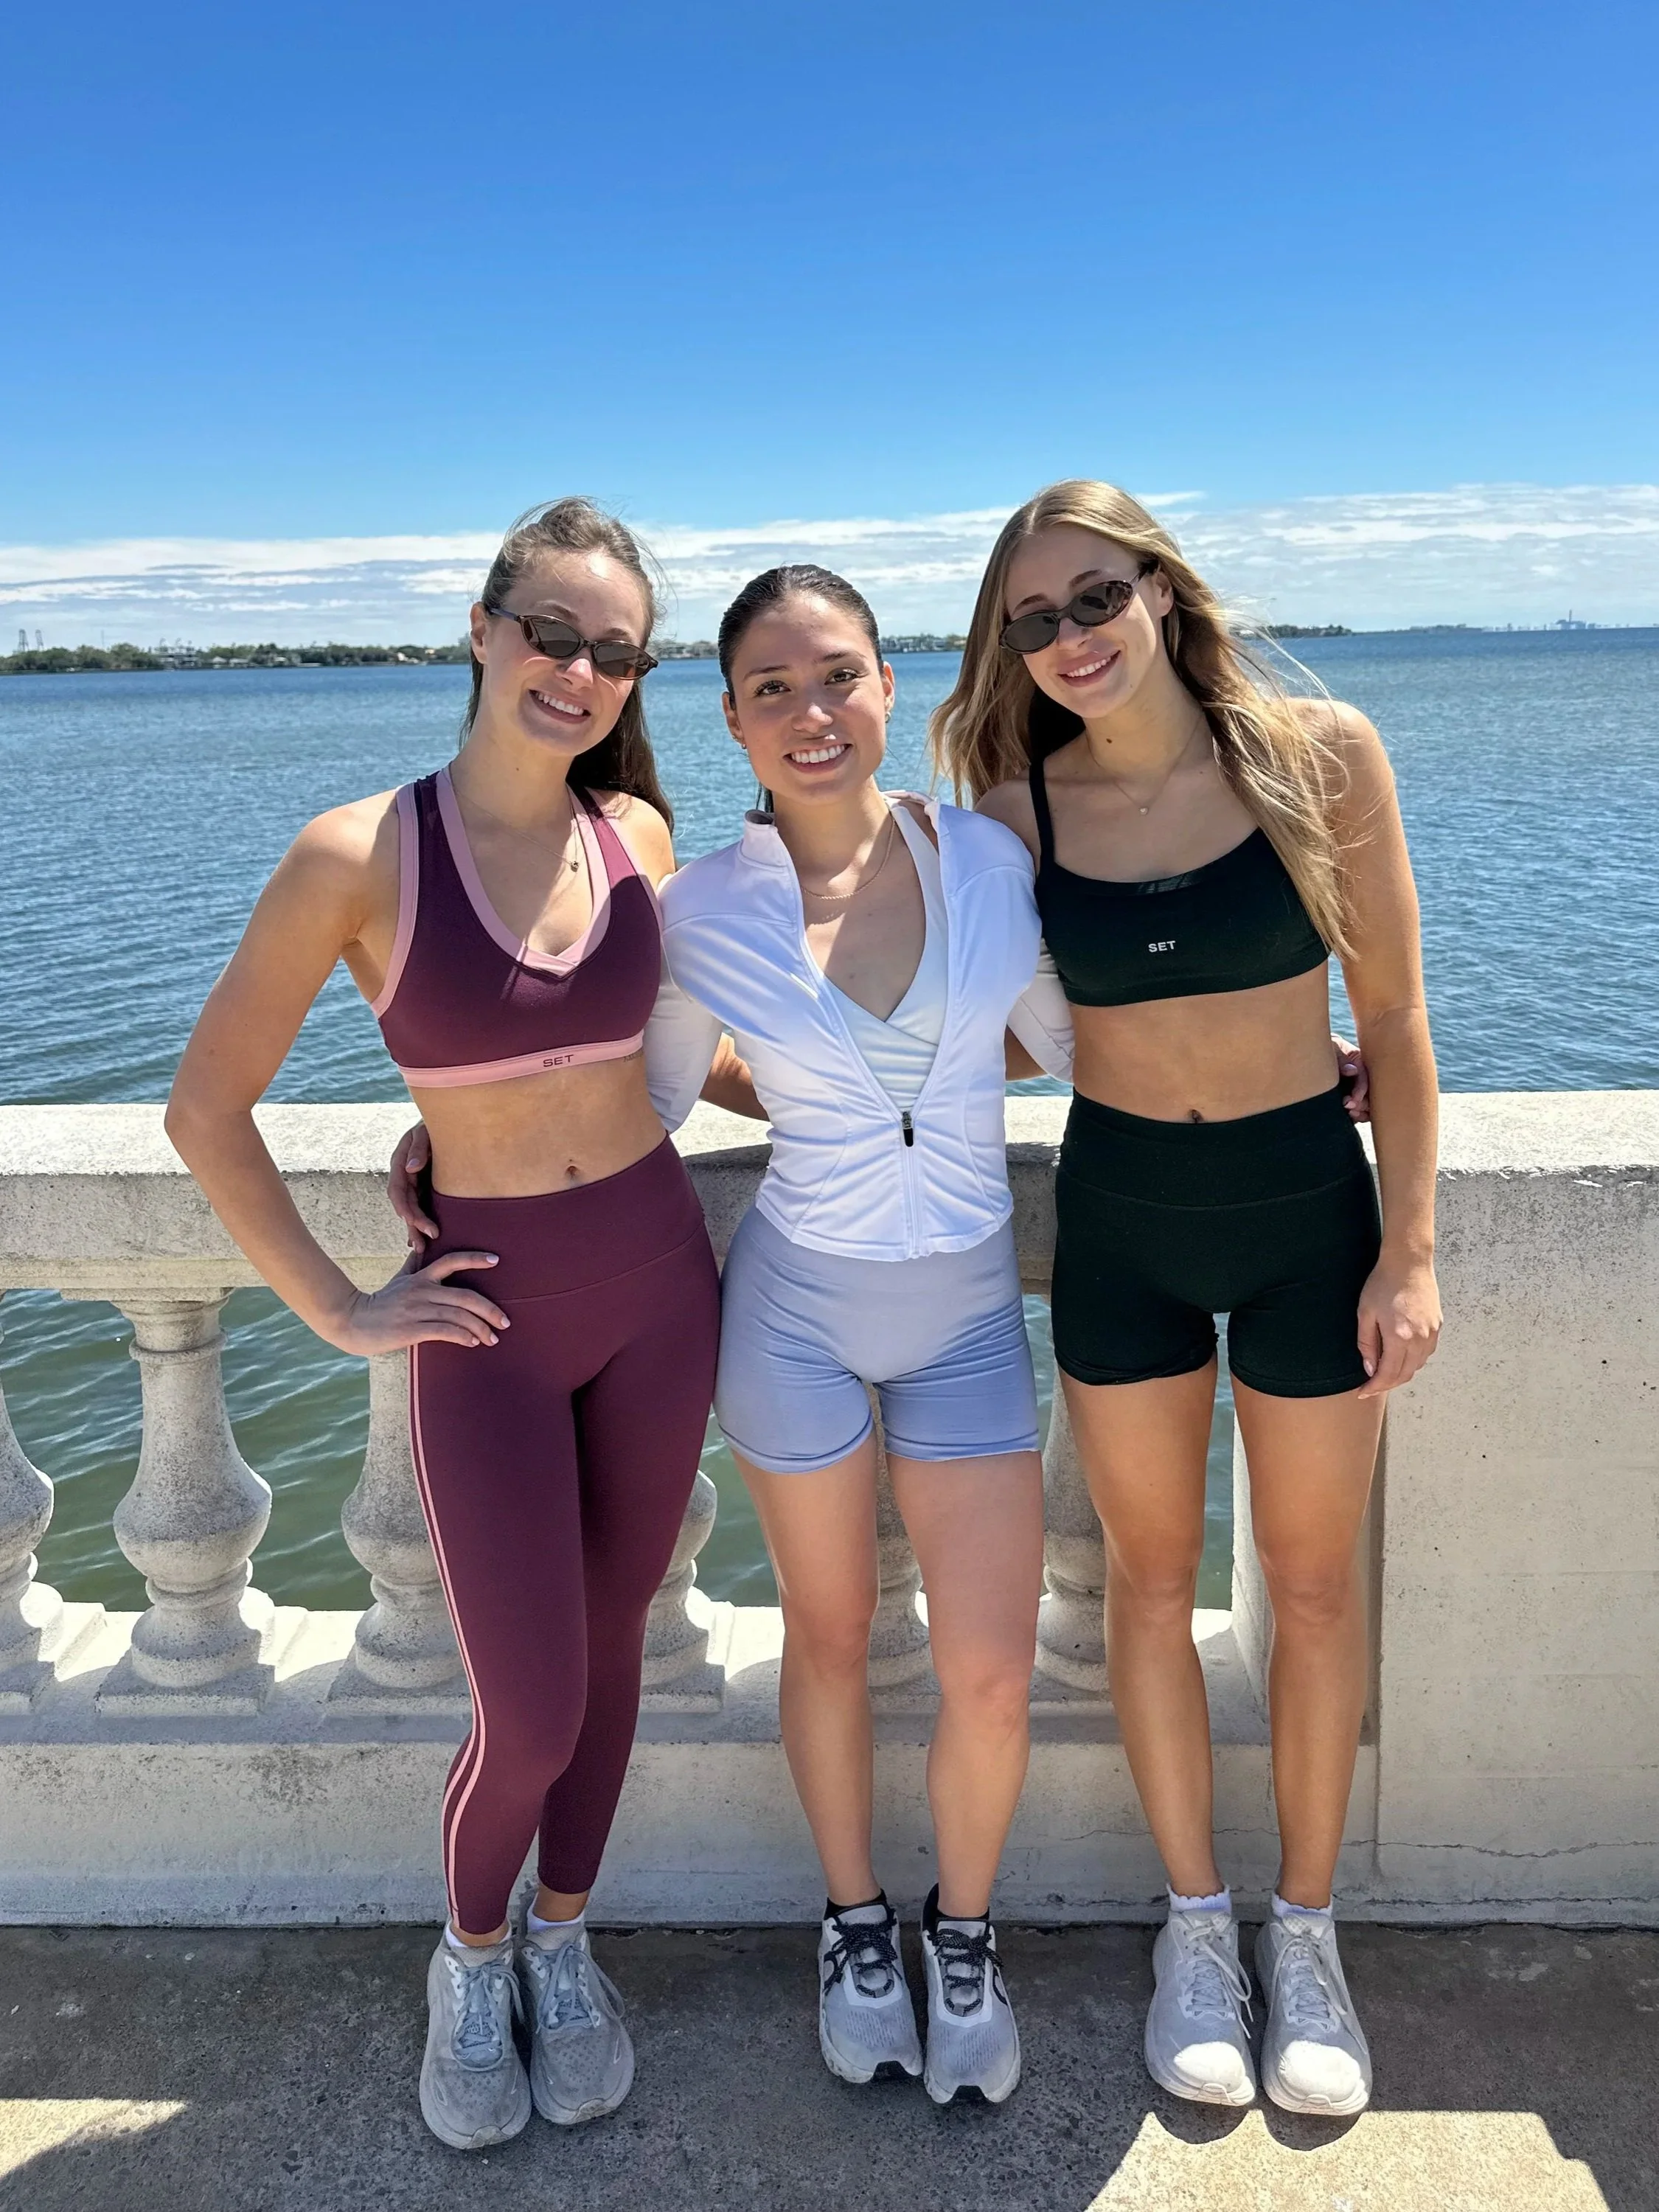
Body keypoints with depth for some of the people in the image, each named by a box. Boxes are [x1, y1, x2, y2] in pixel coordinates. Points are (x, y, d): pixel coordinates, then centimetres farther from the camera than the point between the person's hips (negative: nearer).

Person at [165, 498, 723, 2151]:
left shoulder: (637, 834, -1)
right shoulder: (358, 856, -14)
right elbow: (205, 1111, -8)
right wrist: (338, 1313, -6)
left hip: (659, 1281, 4)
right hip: (491, 1314, -4)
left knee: (611, 1642, 16)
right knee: (531, 1711, 2)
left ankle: (563, 1942, 42)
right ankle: (471, 1960, 35)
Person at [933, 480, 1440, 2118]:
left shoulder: (1321, 756, -10)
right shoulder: (1013, 809, -7)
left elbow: (1393, 1015, -5)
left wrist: (1409, 1248, -6)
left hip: (1307, 1206, -1)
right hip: (1118, 1218, 1)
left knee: (1312, 1584, 12)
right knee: (1151, 1575, 13)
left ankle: (1305, 1927, 34)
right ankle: (1195, 1920, 34)